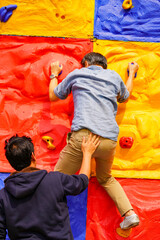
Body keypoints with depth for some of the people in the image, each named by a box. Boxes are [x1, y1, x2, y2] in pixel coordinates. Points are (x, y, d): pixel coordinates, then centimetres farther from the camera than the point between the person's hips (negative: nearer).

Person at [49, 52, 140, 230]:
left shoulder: (76, 74, 15)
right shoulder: (114, 76, 20)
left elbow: (53, 96, 28)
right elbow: (125, 97, 41)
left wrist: (54, 74, 45)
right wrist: (131, 73, 56)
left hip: (83, 136, -4)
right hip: (109, 140, 4)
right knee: (106, 178, 26)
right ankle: (129, 213, 13)